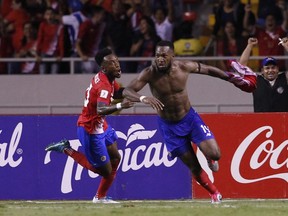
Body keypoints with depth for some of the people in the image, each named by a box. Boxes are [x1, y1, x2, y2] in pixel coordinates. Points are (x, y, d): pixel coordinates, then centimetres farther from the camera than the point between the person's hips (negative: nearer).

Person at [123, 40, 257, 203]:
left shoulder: (184, 67, -16)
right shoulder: (149, 73, -20)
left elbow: (209, 70, 2)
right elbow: (127, 91, -29)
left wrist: (232, 78, 10)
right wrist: (143, 98, -50)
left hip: (190, 117, 1)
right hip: (169, 126, -1)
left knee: (214, 154, -15)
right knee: (194, 167, 4)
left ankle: (210, 158, 23)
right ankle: (215, 193, 29)